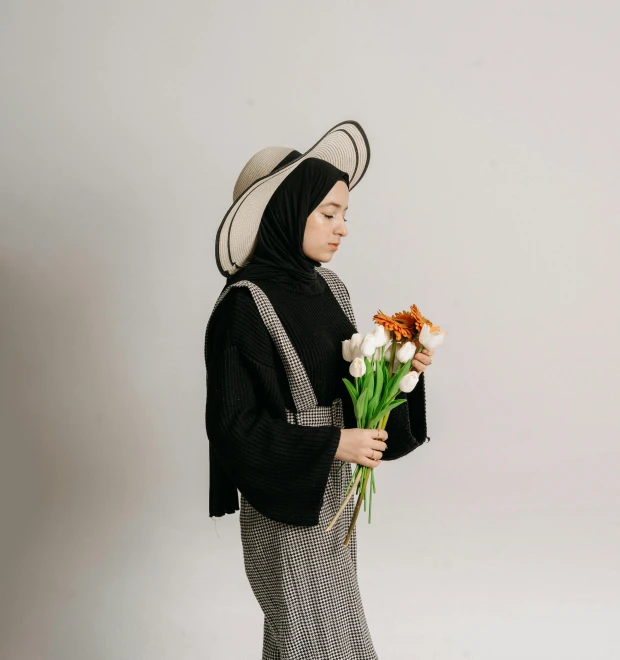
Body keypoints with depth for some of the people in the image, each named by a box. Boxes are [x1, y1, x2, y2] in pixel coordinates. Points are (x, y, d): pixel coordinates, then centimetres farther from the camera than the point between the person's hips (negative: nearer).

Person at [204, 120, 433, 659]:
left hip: (334, 490, 7)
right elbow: (233, 424, -19)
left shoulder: (328, 288, 2)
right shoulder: (246, 306, -20)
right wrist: (331, 445, -22)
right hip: (284, 499, -7)